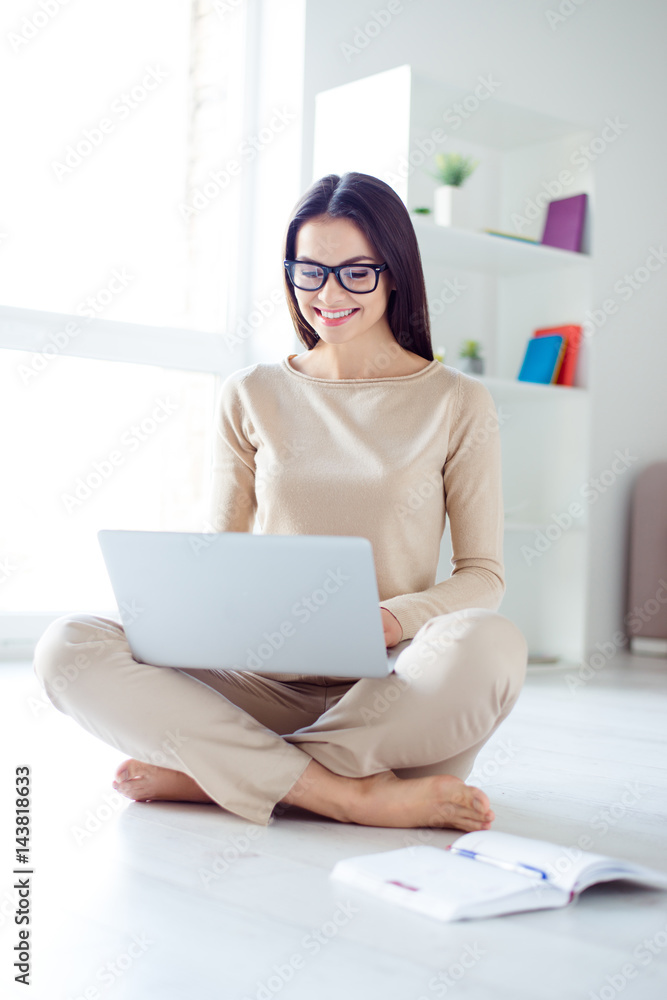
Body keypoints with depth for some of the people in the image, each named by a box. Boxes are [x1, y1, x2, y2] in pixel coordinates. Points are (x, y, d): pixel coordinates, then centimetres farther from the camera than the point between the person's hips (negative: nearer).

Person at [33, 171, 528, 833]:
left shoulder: (457, 403, 5)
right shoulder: (252, 396, 11)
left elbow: (483, 575, 5)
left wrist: (387, 620, -15)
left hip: (394, 695, -1)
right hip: (266, 685, 2)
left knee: (490, 642, -36)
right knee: (67, 647, -22)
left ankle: (207, 774, -23)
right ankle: (351, 795, -28)